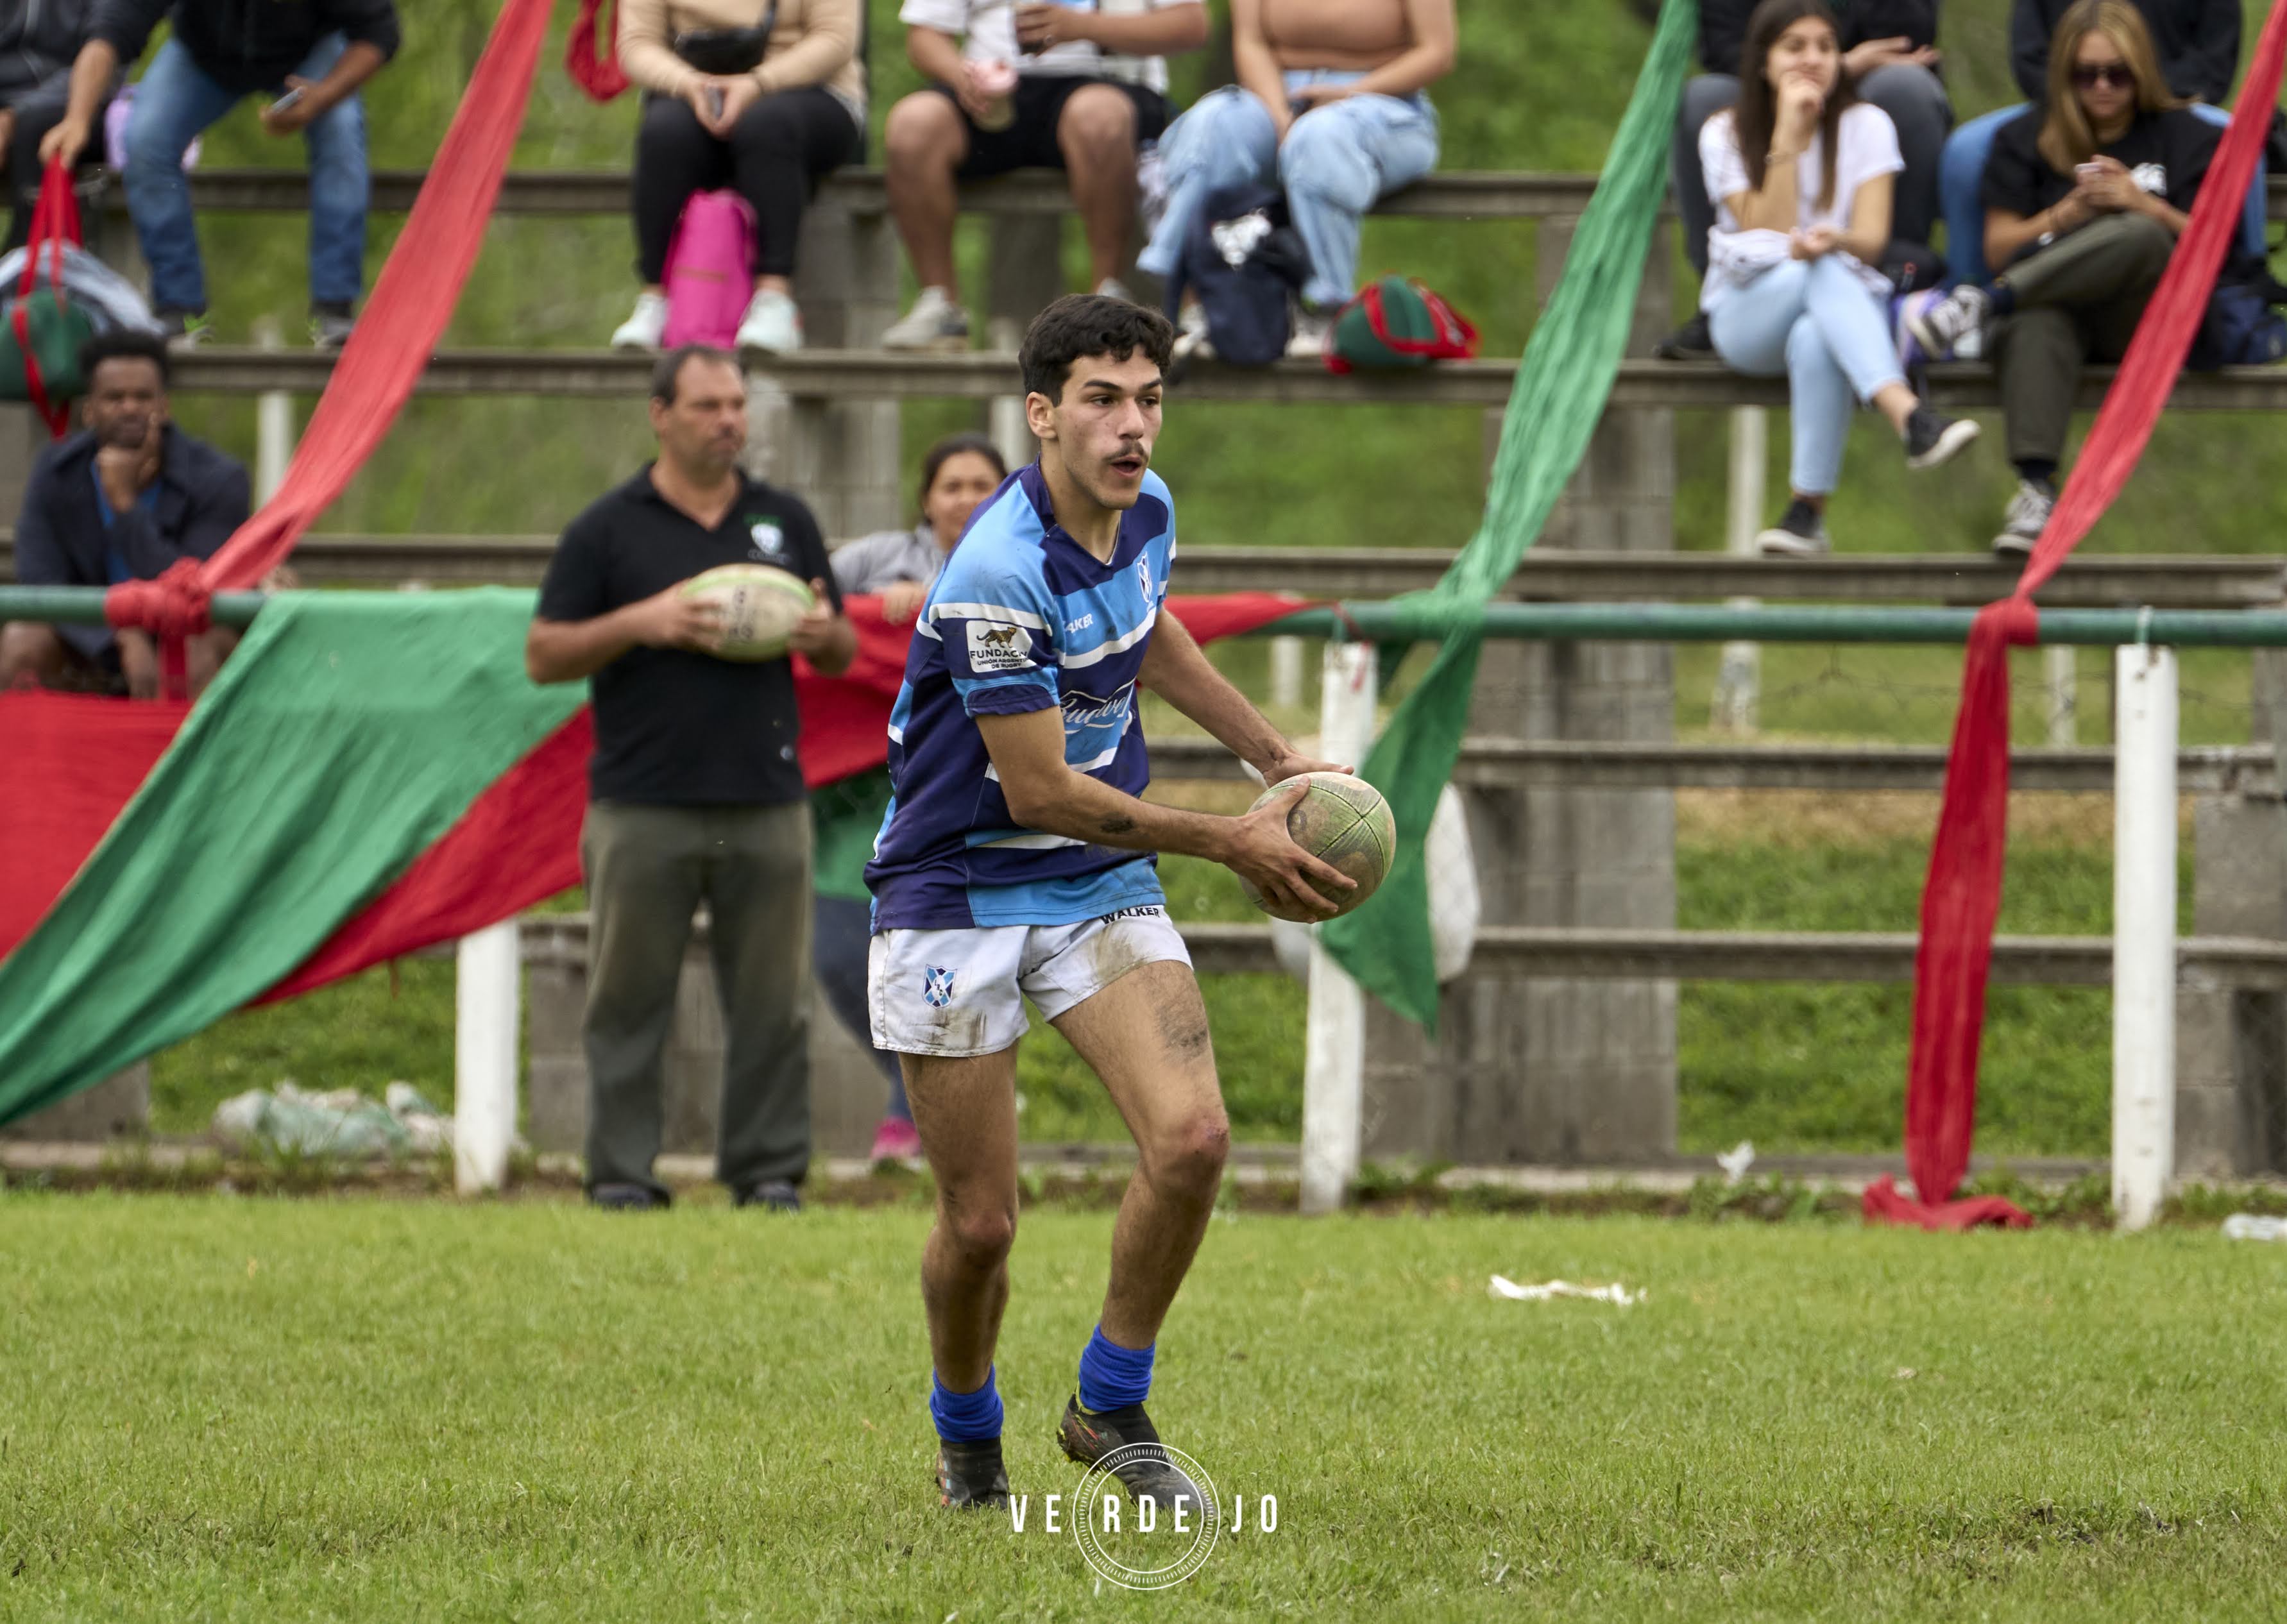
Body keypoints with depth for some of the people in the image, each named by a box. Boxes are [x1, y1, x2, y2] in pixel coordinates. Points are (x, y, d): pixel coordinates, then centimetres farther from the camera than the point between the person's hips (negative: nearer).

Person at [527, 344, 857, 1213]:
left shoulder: (785, 522, 14)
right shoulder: (608, 530, 3)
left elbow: (844, 652, 20)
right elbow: (544, 655, 0)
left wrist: (823, 635, -5)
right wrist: (641, 624, -14)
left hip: (766, 806, 3)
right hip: (643, 807, -3)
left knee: (772, 1002, 2)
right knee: (629, 1000, 0)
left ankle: (769, 1169, 8)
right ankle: (621, 1170, 5)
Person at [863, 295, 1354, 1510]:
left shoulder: (1146, 510, -1)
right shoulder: (998, 574, -26)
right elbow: (1039, 789, -22)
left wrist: (1274, 754, 19)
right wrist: (1231, 843, -16)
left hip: (1102, 885, 6)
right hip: (957, 895, -6)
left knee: (1191, 1138, -16)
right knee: (982, 1222, -3)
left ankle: (1111, 1410, 5)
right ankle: (966, 1439, 27)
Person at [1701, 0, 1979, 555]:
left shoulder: (1865, 126, 5)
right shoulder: (1725, 135, 4)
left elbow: (1871, 239, -8)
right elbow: (1767, 236, -9)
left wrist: (1836, 239, -33)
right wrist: (1787, 136, -12)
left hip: (1846, 300, 1)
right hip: (1748, 315, -1)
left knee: (1815, 341, -39)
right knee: (1818, 270, -37)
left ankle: (1810, 507, -36)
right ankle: (1909, 416, -56)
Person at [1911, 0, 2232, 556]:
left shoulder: (2184, 136, 15)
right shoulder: (2027, 140, 17)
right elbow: (1999, 248, 11)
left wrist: (2142, 204, -10)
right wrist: (2065, 216, -7)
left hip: (2142, 321, 0)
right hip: (2050, 300, 0)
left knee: (2140, 237, -36)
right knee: (2038, 324, -41)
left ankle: (1989, 303, -41)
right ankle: (2036, 488, -58)